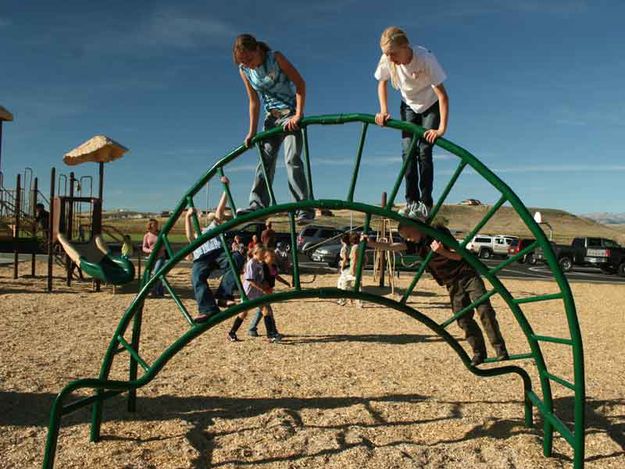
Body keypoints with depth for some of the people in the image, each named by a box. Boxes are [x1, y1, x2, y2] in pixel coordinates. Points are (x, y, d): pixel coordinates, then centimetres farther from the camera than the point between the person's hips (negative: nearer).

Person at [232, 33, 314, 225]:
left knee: (292, 159, -18)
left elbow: (300, 83, -13)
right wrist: (252, 132, 5)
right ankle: (257, 205, -7)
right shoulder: (244, 71, 1)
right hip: (271, 117, 6)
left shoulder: (275, 58, -13)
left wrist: (298, 114, -20)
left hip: (290, 114, -5)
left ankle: (305, 209, -19)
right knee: (265, 160, -4)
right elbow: (254, 102, 7)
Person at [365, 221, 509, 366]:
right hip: (452, 284, 5)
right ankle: (479, 352, 8)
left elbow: (459, 255, -10)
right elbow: (392, 246, -5)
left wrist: (442, 252, -28)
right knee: (463, 319, -2)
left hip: (468, 275, -5)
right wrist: (370, 243, -17)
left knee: (485, 310, -12)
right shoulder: (417, 244, 4)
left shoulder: (439, 232, -10)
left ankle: (500, 349, -3)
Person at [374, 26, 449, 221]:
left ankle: (425, 204, -6)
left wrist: (441, 129, -41)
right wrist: (384, 111, -13)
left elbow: (442, 95, -34)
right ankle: (411, 202, 0)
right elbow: (382, 83, -1)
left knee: (424, 152, -13)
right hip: (409, 106, 4)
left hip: (431, 106, -4)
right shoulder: (387, 59, -23)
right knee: (408, 152, -5)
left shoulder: (425, 59, -35)